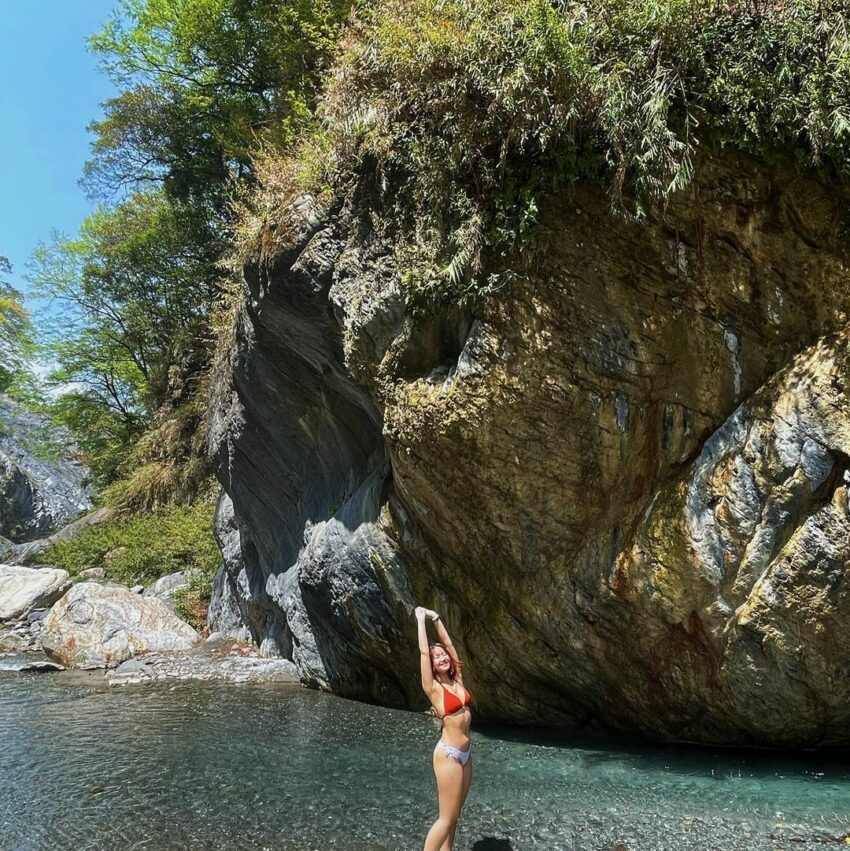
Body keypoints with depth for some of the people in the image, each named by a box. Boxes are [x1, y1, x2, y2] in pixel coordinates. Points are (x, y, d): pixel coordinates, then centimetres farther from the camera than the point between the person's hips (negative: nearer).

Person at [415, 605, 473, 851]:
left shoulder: (457, 681, 5)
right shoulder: (433, 688, -10)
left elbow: (449, 645, 8)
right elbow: (423, 651, -13)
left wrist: (435, 618, 8)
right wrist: (421, 620, -6)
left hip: (465, 753, 7)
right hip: (448, 754, -7)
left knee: (454, 814, 13)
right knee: (447, 817, -1)